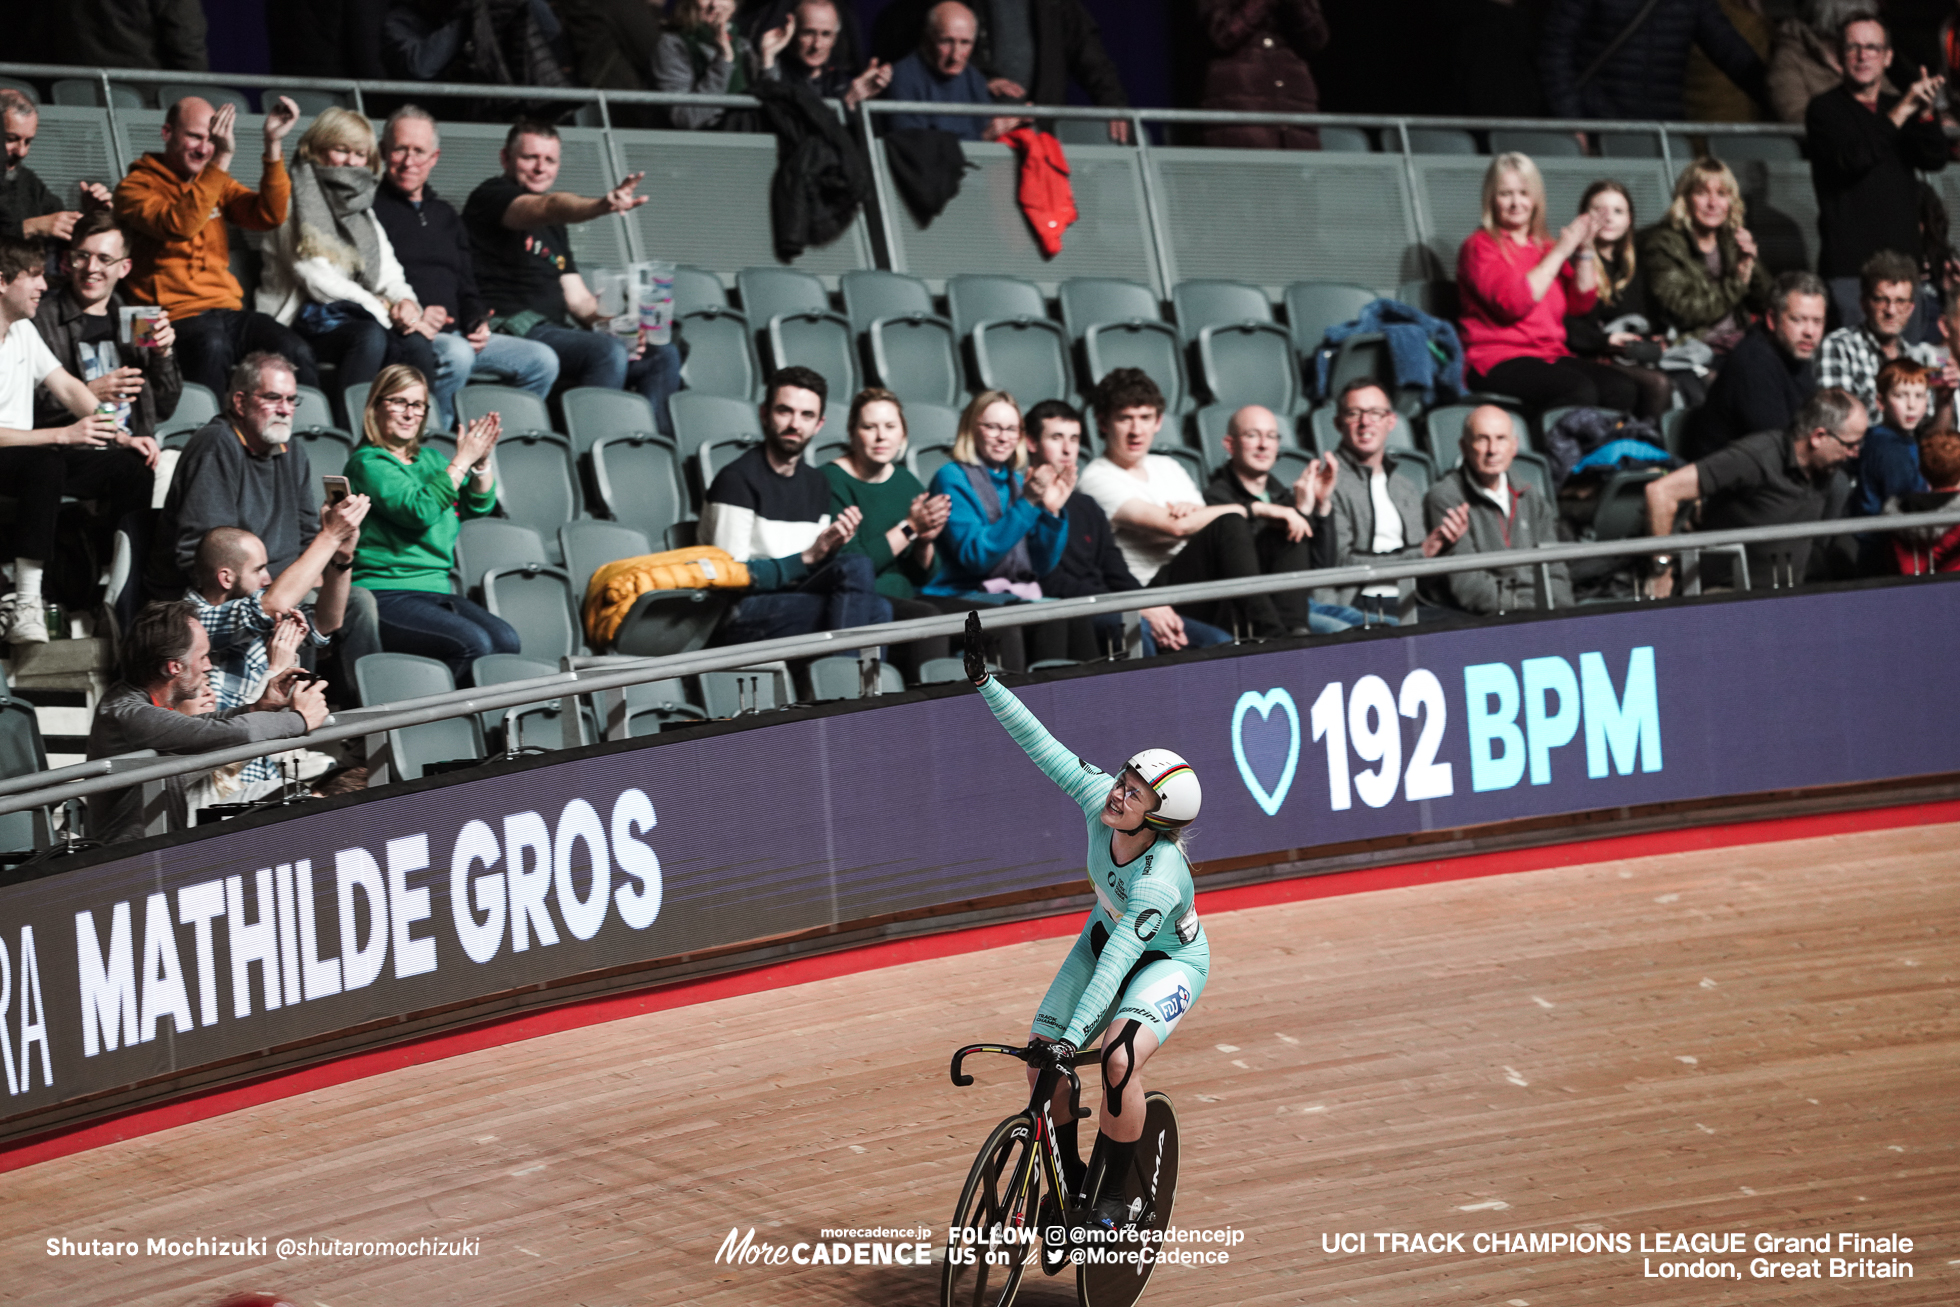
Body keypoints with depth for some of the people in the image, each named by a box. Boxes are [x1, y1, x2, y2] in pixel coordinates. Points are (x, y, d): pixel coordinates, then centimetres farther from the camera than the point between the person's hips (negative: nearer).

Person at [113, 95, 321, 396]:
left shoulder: (216, 183, 22)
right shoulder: (135, 187, 3)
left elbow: (268, 215, 6)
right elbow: (179, 225, -17)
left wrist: (273, 146, -3)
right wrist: (221, 162, -21)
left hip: (228, 311, 5)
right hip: (175, 316, -5)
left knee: (295, 352, -24)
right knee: (211, 348, -40)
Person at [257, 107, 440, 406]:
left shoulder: (364, 212, 27)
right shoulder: (295, 205, 3)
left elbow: (389, 275, 17)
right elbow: (318, 281, -7)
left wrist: (405, 302, -8)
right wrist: (384, 308, -9)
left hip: (356, 316, 6)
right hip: (306, 320, -6)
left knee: (416, 345, -27)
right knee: (370, 335, -37)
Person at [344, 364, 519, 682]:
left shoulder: (429, 459, 20)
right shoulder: (367, 464, -4)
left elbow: (479, 506, 17)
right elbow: (419, 510, -17)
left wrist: (482, 462, -1)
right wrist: (462, 462, -13)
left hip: (436, 591, 7)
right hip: (385, 594, -7)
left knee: (505, 640, -21)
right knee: (473, 643, -31)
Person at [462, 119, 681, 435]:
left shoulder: (553, 228, 27)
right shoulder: (490, 197, 0)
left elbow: (578, 298, 23)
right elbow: (550, 207, -22)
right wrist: (601, 206, -41)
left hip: (557, 330, 9)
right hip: (509, 326, -9)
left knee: (663, 355, -1)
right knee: (607, 351, -32)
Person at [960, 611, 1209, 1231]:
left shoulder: (1159, 881, -41)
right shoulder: (1099, 798, -27)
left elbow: (1115, 967, -45)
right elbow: (1042, 744, -22)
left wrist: (1073, 1038, -49)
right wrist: (984, 681, -27)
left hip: (1170, 960, -7)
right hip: (1107, 934, 7)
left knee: (1119, 1062, -30)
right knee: (1041, 1061, -6)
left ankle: (1112, 1200, -9)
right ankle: (1070, 1182, 17)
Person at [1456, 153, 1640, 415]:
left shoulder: (1545, 247, 21)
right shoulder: (1479, 247, 1)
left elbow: (1581, 302, 15)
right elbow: (1513, 304, -14)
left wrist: (1584, 250, 4)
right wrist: (1560, 252, -9)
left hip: (1552, 355, 6)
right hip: (1497, 361, -6)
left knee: (1623, 390, -22)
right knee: (1579, 389, -34)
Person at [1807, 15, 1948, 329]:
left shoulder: (1900, 108, 17)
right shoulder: (1825, 109, 2)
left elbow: (1935, 160, 3)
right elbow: (1853, 157, -17)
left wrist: (1926, 114, -15)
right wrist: (1901, 113, -19)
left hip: (1902, 263, 5)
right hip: (1847, 265, -5)